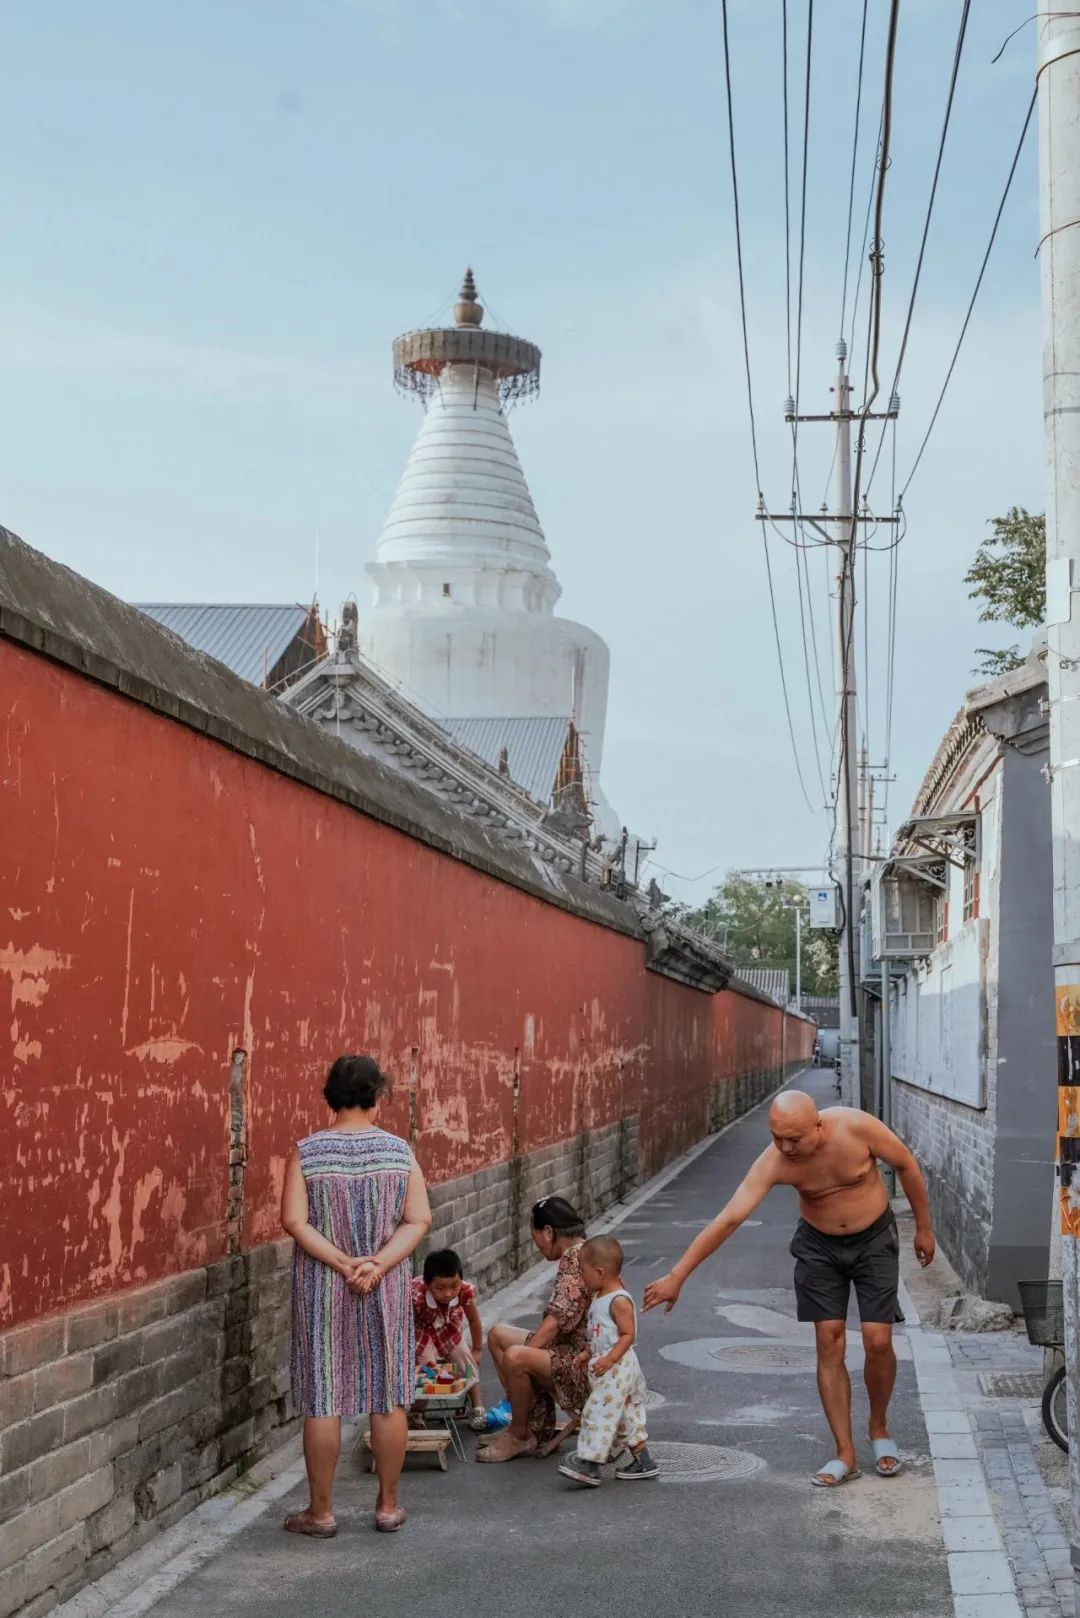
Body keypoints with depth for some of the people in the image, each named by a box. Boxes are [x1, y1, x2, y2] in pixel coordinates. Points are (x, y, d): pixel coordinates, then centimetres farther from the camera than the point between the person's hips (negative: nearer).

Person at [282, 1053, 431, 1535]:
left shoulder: (306, 1152, -7)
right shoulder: (399, 1151, -3)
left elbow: (295, 1220, -14)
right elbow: (418, 1220, -9)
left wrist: (345, 1265, -15)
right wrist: (377, 1265, -15)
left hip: (322, 1292, -1)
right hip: (387, 1292, 1)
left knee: (323, 1399, 6)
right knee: (388, 1396, 11)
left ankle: (321, 1511, 14)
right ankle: (388, 1506, 20)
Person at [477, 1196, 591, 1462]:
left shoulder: (576, 1256, -17)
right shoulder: (579, 1253, 13)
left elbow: (558, 1320, -22)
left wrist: (520, 1354, -17)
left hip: (585, 1363, -11)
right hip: (570, 1351, 11)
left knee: (515, 1358, -30)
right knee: (497, 1335, 13)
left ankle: (520, 1435, -5)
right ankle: (537, 1429, 10)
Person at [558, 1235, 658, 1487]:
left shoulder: (619, 1301, -18)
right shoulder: (600, 1298, 12)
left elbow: (628, 1334, -21)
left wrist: (610, 1359, -27)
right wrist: (588, 1353, 16)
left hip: (617, 1369, -10)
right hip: (604, 1368, 10)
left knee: (600, 1412, -11)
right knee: (627, 1415, 15)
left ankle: (589, 1465, -11)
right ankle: (643, 1462, 23)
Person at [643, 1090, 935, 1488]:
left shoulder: (855, 1127, -29)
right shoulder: (774, 1161, -26)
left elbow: (906, 1165, -11)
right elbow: (728, 1218, -28)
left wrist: (923, 1227, -2)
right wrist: (677, 1275, -32)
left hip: (874, 1240, -1)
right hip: (818, 1246, 1)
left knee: (878, 1342, -7)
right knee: (829, 1343, -4)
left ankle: (879, 1428, 20)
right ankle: (845, 1455, 6)